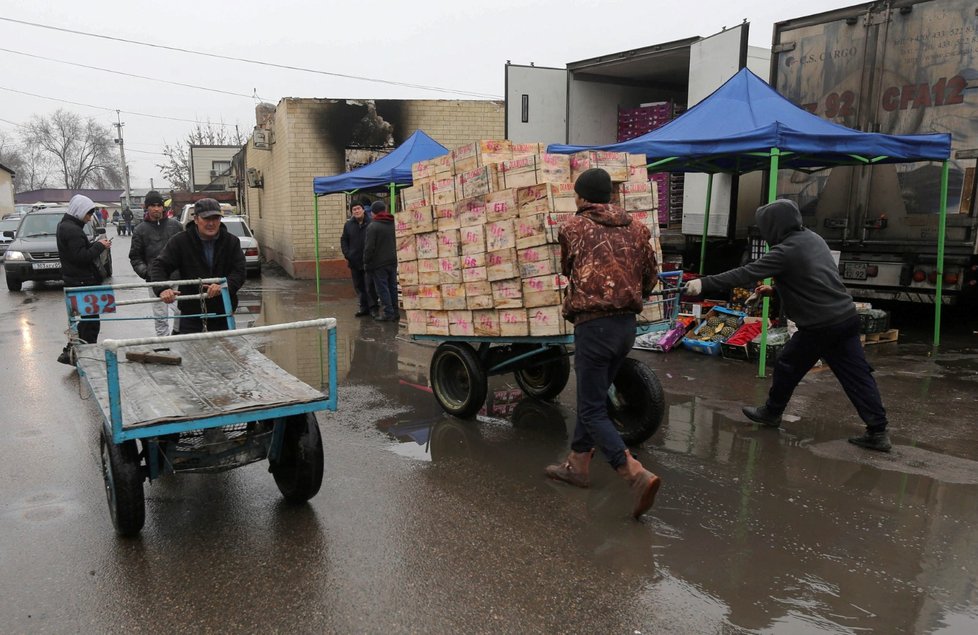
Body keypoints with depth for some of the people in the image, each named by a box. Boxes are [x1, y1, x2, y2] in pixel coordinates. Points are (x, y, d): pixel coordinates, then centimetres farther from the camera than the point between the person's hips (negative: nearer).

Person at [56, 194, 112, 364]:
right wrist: (99, 246, -14)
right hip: (82, 281, -10)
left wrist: (96, 244, 5)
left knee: (83, 318, 18)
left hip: (74, 279, 10)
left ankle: (71, 352, 21)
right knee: (90, 319, -3)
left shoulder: (65, 225, 14)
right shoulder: (72, 229, -19)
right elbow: (81, 256, -24)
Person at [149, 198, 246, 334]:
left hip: (222, 314, 2)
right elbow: (159, 265, -5)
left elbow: (239, 271, -6)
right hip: (191, 314, -1)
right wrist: (162, 289, -26)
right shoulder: (180, 241, -3)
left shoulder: (232, 241, 0)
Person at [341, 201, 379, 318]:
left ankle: (373, 307, 6)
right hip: (354, 261, 4)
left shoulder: (370, 223, -4)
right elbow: (344, 241, 12)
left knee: (370, 285, -4)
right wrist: (347, 255, 1)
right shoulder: (348, 225, 8)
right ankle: (363, 307, 18)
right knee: (358, 286, 9)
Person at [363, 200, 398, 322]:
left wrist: (366, 262, -5)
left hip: (379, 263, -6)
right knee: (393, 287, 12)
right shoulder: (394, 224, 6)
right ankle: (395, 312, 16)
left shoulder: (372, 226, -14)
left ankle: (388, 313, -2)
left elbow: (369, 247, -16)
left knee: (382, 288, -1)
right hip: (392, 261, 6)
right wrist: (395, 257, 16)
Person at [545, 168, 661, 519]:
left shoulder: (573, 228, 0)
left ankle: (638, 476, -13)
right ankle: (578, 464, 31)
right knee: (593, 396, 20)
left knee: (592, 408, 0)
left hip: (593, 325, -6)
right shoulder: (636, 229, 9)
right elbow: (650, 277, 12)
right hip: (627, 324, 6)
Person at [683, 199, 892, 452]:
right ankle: (878, 431, 8)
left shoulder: (786, 251, -15)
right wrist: (774, 289, 18)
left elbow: (745, 274, -20)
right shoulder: (813, 238, 13)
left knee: (787, 367, 12)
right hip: (847, 317, 8)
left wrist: (704, 283, -19)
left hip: (820, 325, -8)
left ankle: (771, 412, 29)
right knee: (856, 374, 8)